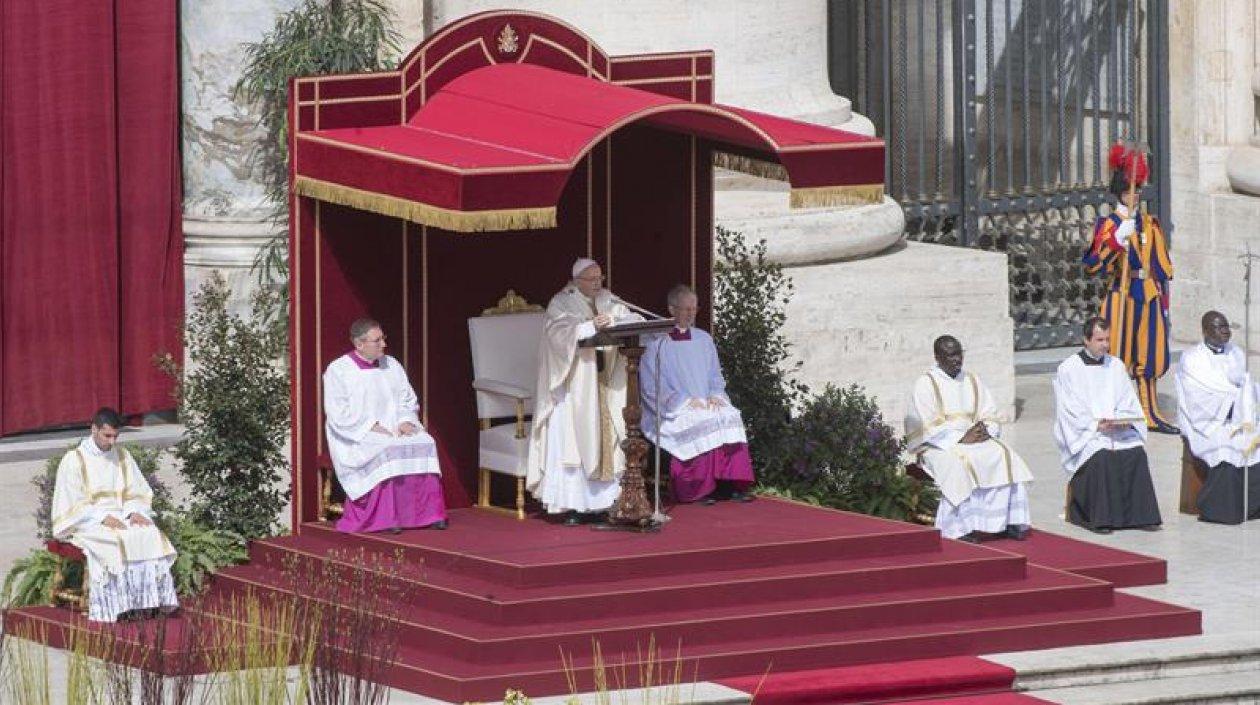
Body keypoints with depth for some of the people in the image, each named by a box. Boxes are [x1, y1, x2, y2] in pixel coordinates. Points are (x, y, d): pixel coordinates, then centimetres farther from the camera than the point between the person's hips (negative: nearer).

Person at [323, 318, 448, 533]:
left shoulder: (392, 366, 14)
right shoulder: (337, 371, -3)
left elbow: (408, 400, 17)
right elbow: (338, 413, -11)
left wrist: (406, 421, -4)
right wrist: (371, 427, -19)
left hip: (394, 431, 5)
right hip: (356, 438, -5)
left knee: (425, 444, -23)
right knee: (385, 452, -36)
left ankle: (429, 513, -24)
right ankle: (385, 517, -34)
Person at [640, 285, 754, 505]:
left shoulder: (704, 339, 18)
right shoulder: (657, 343, 0)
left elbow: (715, 376, 19)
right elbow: (653, 385, -6)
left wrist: (714, 395, -3)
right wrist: (685, 400, -15)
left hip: (707, 403, 5)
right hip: (674, 410, -5)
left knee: (730, 417, -25)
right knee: (700, 422, -34)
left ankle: (732, 484, -26)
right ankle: (701, 489, -31)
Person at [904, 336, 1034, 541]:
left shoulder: (972, 382, 16)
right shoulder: (926, 384, -1)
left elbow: (991, 417, 13)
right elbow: (928, 427, -11)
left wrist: (985, 431, -10)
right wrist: (961, 438, -19)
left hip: (975, 439, 5)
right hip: (939, 445, -5)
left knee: (1005, 457, -21)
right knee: (958, 465, -36)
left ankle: (1010, 522, -22)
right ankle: (960, 529, -35)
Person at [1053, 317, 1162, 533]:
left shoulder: (1117, 367, 15)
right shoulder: (1068, 370, 0)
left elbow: (1128, 403, 13)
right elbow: (1069, 412, -6)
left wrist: (1123, 420, -9)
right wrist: (1096, 425, -19)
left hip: (1119, 432, 4)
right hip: (1083, 435, -4)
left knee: (1137, 453, -25)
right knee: (1101, 457, -33)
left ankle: (1141, 514, -22)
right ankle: (1100, 517, -28)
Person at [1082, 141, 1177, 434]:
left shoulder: (1150, 224, 14)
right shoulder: (1109, 225, -3)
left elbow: (1161, 265, 17)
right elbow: (1092, 265, -14)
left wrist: (1163, 298, 11)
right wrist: (1117, 239, -24)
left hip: (1149, 297, 5)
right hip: (1121, 296, -5)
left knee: (1148, 356, 8)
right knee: (1119, 356, -4)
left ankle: (1150, 414, 14)